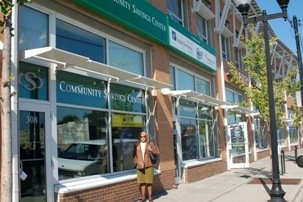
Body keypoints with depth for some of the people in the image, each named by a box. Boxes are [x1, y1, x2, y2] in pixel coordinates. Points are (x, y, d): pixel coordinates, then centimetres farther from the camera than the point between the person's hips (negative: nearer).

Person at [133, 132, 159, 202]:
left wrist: (151, 150, -16)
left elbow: (157, 152, 2)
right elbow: (135, 156, 13)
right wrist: (136, 163, -2)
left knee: (149, 182, -1)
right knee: (142, 182, 2)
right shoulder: (136, 146, 11)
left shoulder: (150, 144, 7)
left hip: (148, 165, -1)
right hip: (140, 166, 1)